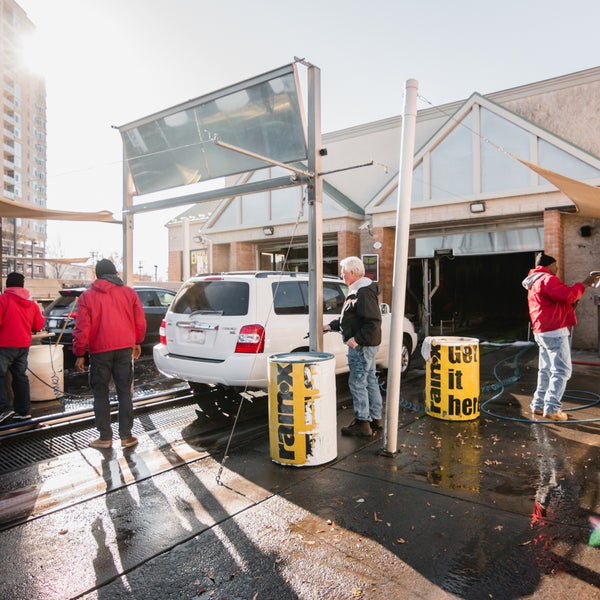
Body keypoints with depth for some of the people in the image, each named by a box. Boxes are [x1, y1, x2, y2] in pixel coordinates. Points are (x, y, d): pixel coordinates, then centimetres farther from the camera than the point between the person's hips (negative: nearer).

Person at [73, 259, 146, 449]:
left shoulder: (87, 296, 0)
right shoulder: (129, 292, 5)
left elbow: (82, 328, -4)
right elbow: (140, 321, 6)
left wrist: (79, 354, 2)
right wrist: (137, 342, 20)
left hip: (99, 351, -1)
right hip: (125, 348, 2)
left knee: (100, 394, 9)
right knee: (125, 392, 8)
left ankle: (105, 437, 13)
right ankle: (126, 436, 10)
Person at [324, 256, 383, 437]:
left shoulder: (364, 293, -19)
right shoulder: (356, 291, 15)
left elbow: (374, 322, -26)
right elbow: (348, 318, 25)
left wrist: (357, 339, -25)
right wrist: (331, 326, 18)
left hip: (362, 346, -11)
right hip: (364, 345, 11)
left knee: (357, 383, -4)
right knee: (370, 381, 16)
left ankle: (362, 424, 4)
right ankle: (375, 419, 27)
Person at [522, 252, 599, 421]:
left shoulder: (535, 283, 22)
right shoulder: (548, 279, -11)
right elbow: (567, 294, -23)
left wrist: (572, 303, 12)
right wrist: (583, 284, -11)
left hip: (541, 332, 11)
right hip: (555, 331, -10)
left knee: (546, 370, 15)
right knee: (562, 370, -8)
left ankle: (538, 405, 18)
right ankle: (552, 408, -11)